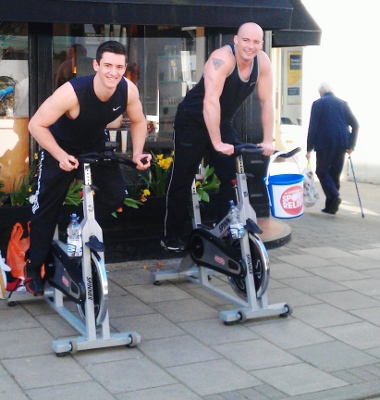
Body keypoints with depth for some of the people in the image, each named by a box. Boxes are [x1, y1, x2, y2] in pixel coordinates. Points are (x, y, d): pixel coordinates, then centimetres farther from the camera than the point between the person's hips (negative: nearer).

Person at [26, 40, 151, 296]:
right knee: (48, 207, -1)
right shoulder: (72, 92, -38)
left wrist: (137, 153, -16)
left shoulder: (129, 90, -24)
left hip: (96, 145, 4)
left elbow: (139, 121, -3)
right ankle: (34, 269, 14)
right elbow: (36, 125, -29)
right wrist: (61, 156, -35)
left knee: (116, 195, -8)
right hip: (62, 148, -4)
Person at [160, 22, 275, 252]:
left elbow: (267, 102, -8)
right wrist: (217, 142, -42)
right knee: (182, 179, 1)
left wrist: (268, 140, -13)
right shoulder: (222, 59, -30)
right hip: (193, 121, -5)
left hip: (223, 122, 6)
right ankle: (172, 235, 12)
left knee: (233, 177, -3)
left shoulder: (263, 62, -12)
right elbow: (210, 101, -38)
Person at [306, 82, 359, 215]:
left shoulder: (318, 103, 2)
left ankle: (334, 197, -15)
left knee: (322, 171, 6)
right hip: (342, 143, 4)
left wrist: (309, 148, -1)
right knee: (335, 173, 11)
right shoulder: (342, 103, 14)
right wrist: (351, 145, 15)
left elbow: (313, 127, -4)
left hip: (325, 143, -4)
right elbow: (355, 125, 9)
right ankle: (331, 205, 12)